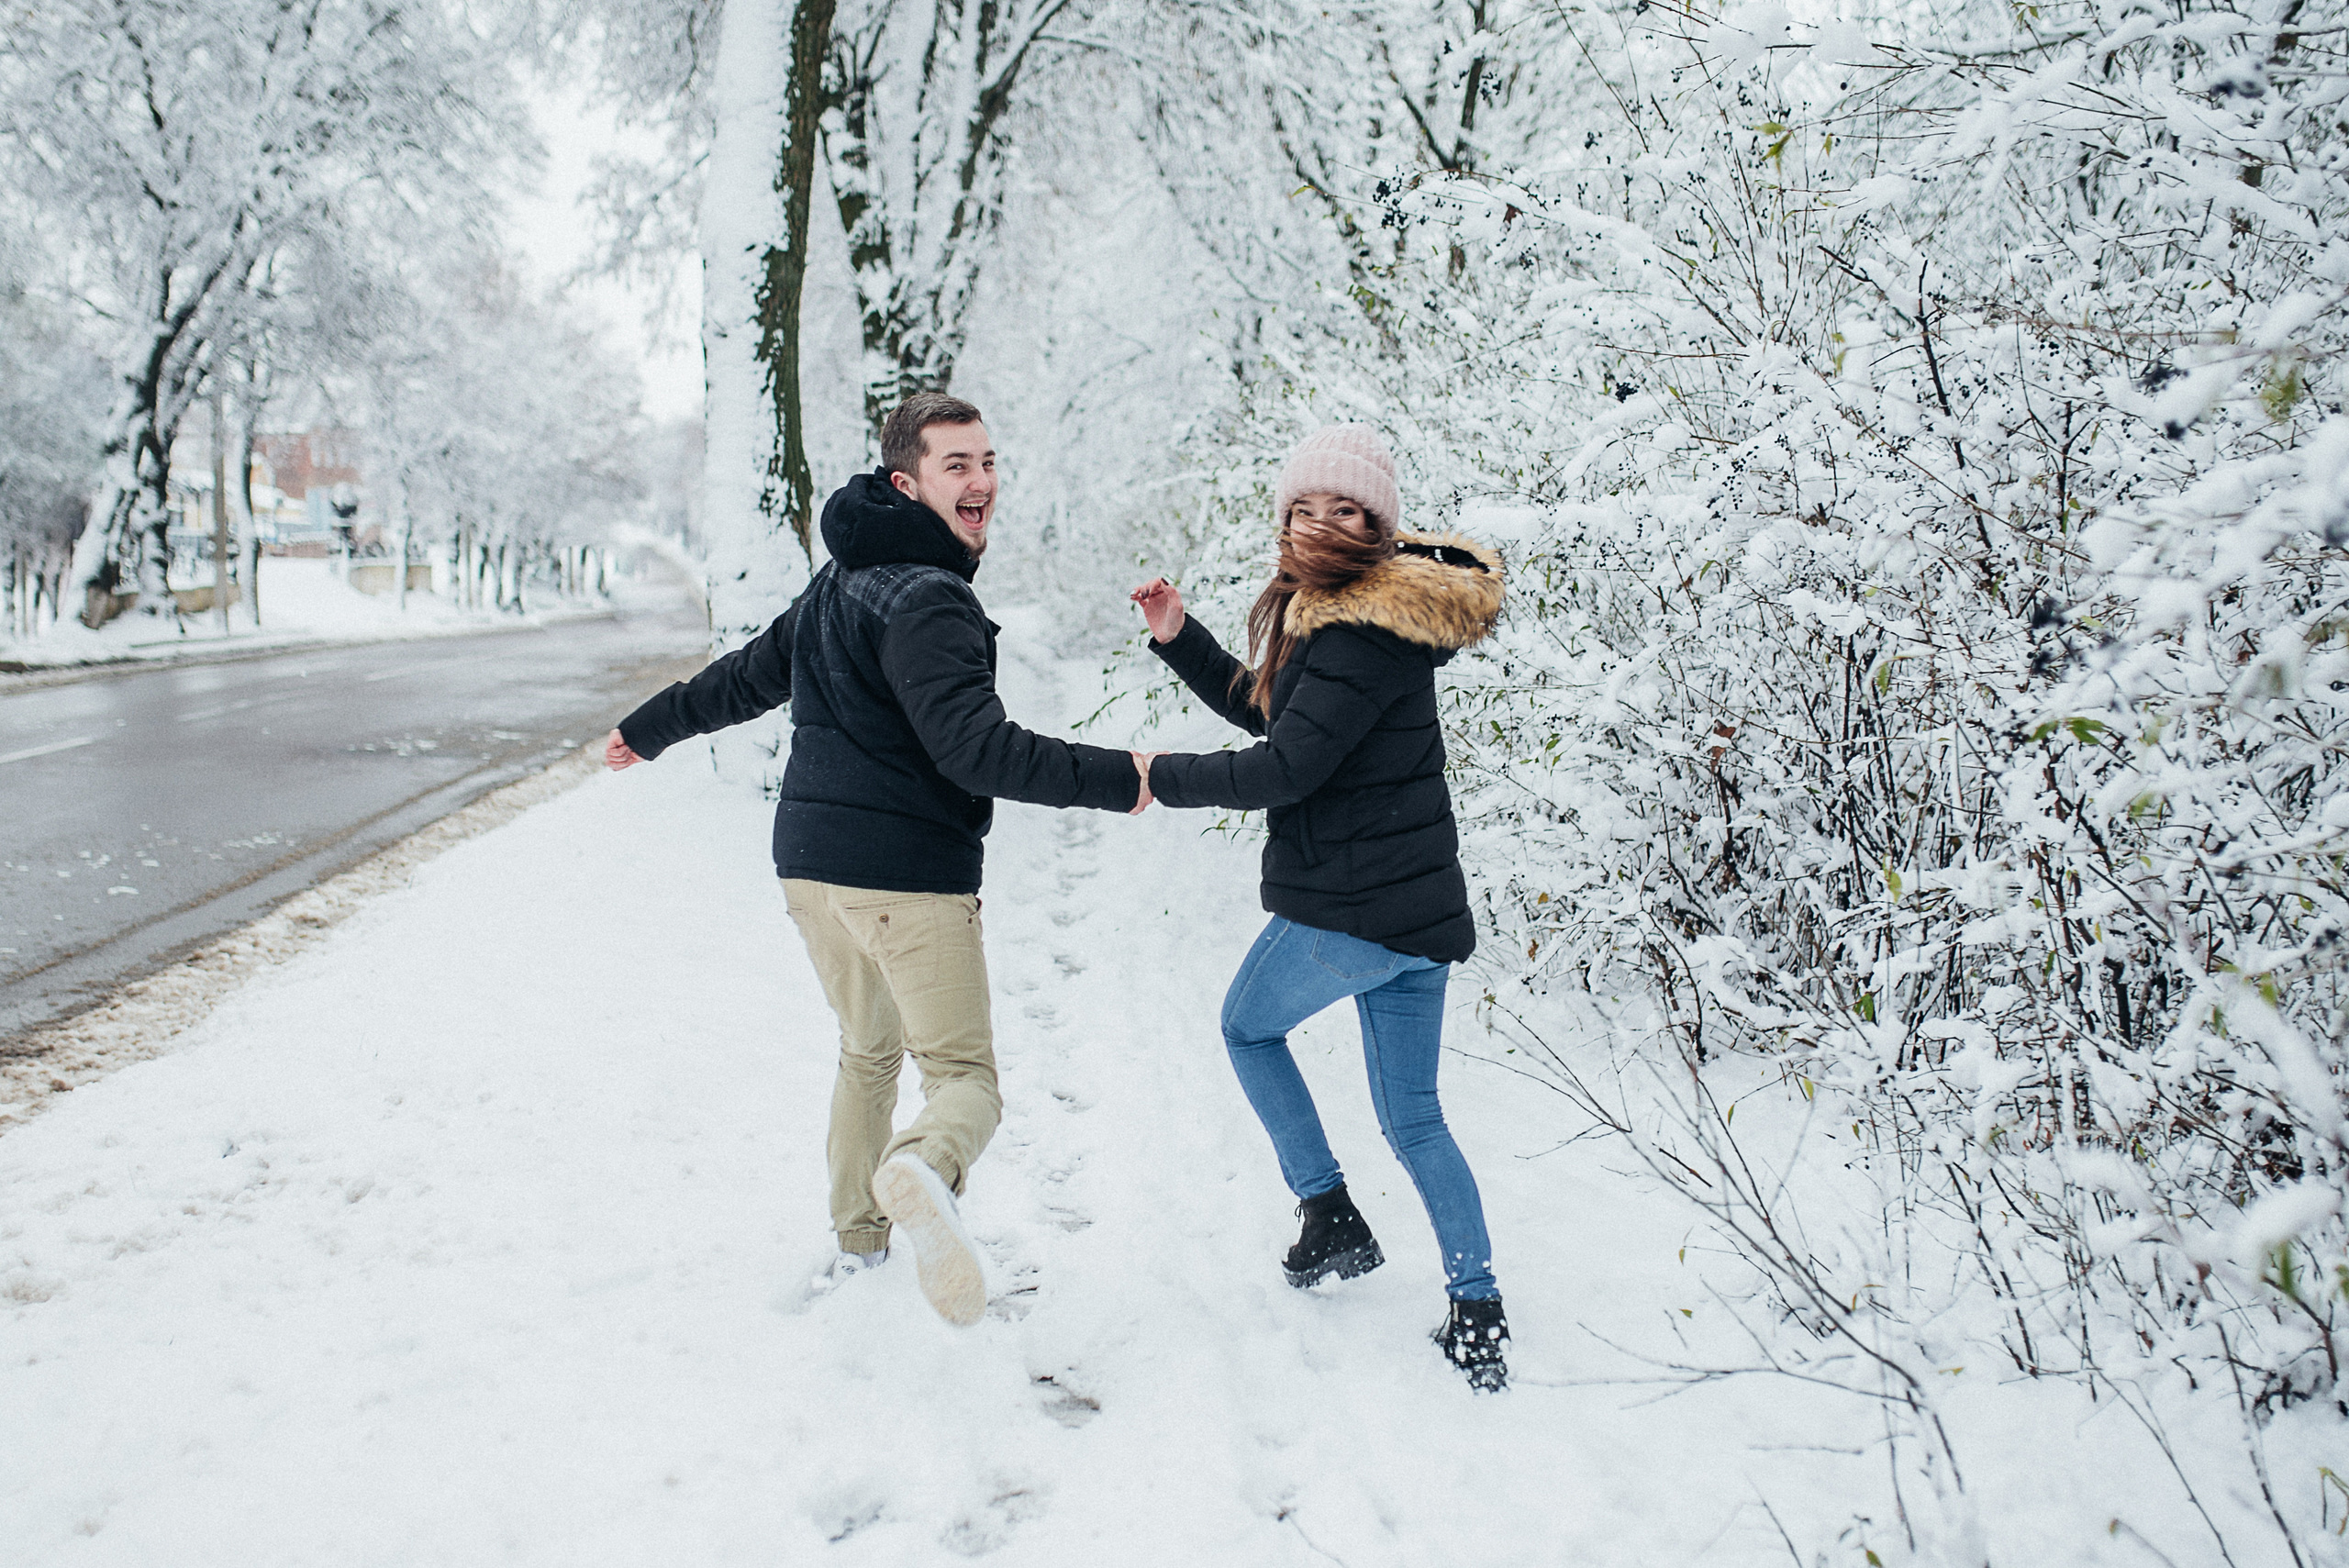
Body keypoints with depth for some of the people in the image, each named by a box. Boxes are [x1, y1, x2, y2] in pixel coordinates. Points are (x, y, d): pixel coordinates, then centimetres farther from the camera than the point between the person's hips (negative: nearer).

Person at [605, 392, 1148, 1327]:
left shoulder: (839, 583, 15)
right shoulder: (926, 601, -15)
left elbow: (748, 676, 27)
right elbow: (975, 746, -24)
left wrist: (650, 729, 43)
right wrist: (1113, 779, -21)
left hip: (810, 865, 8)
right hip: (909, 875, -8)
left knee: (868, 1050, 25)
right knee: (964, 1074, -5)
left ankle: (857, 1240, 29)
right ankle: (923, 1171, -37)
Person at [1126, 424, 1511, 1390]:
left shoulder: (1364, 633, -19)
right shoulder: (1333, 606, 13)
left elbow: (1286, 767, -22)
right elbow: (1265, 711, 23)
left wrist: (1165, 778, -10)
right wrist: (1177, 639, 12)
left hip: (1344, 909, -9)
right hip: (1420, 908, 9)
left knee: (1248, 1028, 19)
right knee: (1413, 1120, 14)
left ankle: (1331, 1215, 19)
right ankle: (1478, 1319, 14)